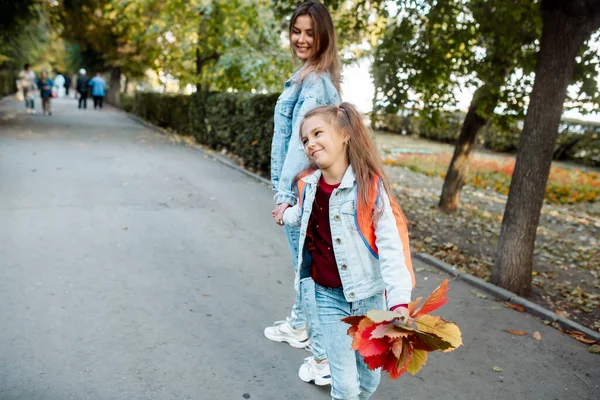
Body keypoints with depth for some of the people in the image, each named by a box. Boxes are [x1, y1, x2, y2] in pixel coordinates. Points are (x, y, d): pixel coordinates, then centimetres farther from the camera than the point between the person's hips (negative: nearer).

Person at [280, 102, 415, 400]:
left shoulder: (369, 186, -17)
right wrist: (286, 216, 38)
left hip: (369, 295, -2)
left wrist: (399, 301, -28)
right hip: (329, 296, 2)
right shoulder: (308, 185, -4)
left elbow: (390, 247, -20)